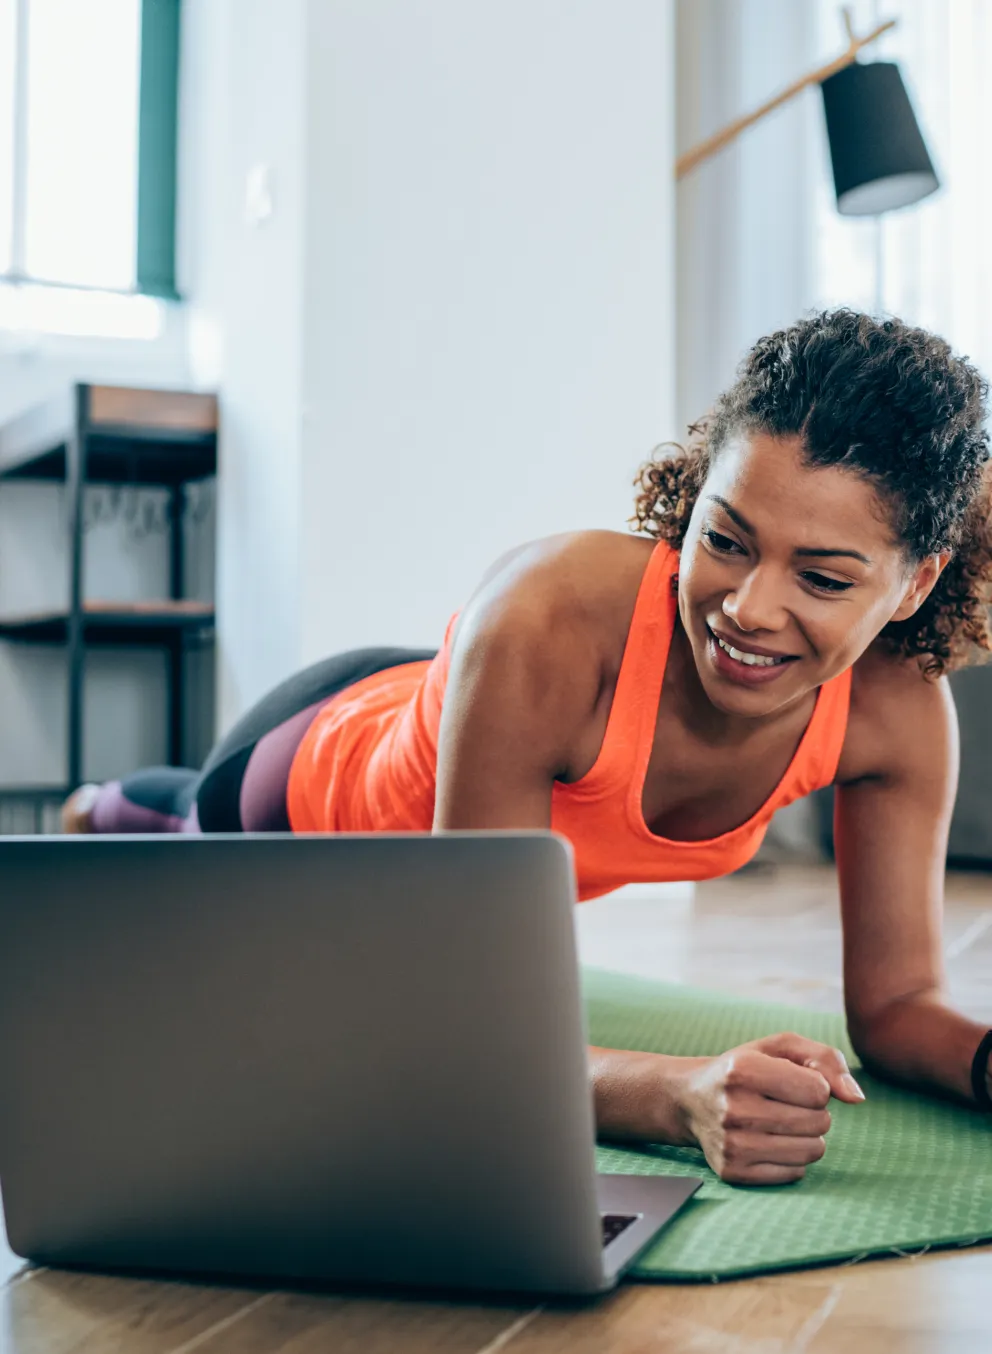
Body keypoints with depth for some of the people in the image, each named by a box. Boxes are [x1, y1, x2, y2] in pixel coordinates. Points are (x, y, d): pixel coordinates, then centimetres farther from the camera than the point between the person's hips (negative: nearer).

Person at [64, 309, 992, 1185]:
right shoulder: (545, 620, -49)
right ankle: (107, 810, 70)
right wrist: (686, 1095, -64)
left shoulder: (900, 707, -35)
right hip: (314, 768, -5)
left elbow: (896, 1001, -26)